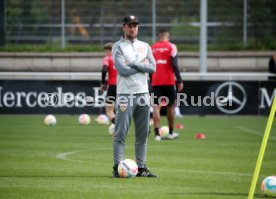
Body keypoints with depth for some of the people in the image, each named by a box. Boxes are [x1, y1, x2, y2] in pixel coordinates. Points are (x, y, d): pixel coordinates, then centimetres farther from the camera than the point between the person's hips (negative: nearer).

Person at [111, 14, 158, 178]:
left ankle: (141, 168, 11)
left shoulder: (145, 46, 14)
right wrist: (142, 66, -5)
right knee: (121, 133, -7)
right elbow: (122, 70, -14)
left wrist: (133, 64, -9)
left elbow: (152, 67, -1)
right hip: (125, 95, -5)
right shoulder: (118, 47, 1)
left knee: (143, 134, 7)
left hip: (143, 94, 5)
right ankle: (118, 167, -7)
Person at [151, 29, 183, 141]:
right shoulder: (171, 47, -4)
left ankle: (157, 133, -13)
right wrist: (179, 81, -7)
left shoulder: (152, 48, 8)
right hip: (168, 81, -2)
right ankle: (171, 133, 21)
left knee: (156, 107, -2)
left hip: (156, 82, 2)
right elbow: (174, 65, -10)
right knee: (171, 106, 12)